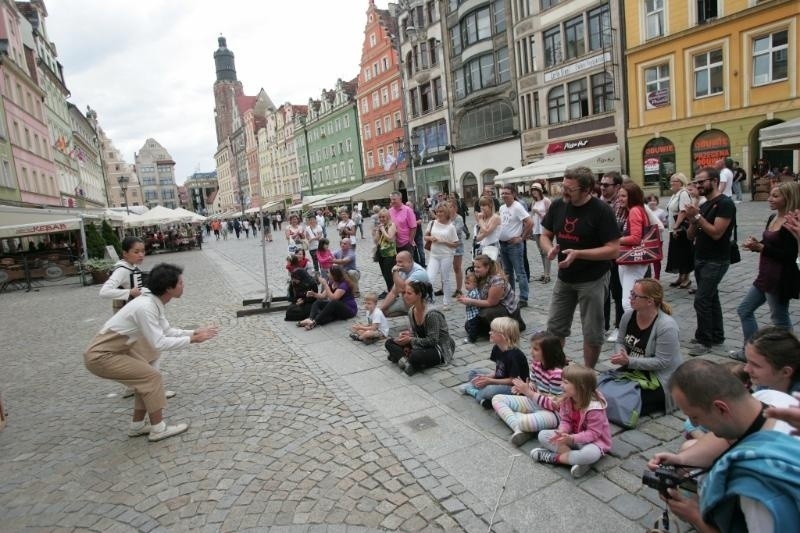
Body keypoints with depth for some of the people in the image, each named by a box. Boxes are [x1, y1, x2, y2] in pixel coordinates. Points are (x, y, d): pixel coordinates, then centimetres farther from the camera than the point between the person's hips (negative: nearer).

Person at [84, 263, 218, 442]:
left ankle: (137, 425, 24)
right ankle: (158, 429, -2)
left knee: (145, 377, 13)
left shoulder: (154, 302, 1)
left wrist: (194, 332, 0)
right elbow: (159, 343, -28)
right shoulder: (145, 307, -28)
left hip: (112, 350, 10)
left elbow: (167, 331, 10)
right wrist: (192, 339, -21)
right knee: (152, 376, -10)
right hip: (100, 356, -10)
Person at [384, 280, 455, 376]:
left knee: (415, 357, -40)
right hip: (424, 345, 9)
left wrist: (410, 340, -19)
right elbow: (413, 333, 9)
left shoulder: (431, 313, -26)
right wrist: (407, 335, -13)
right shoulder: (411, 311, -2)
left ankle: (400, 357, -10)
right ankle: (406, 360, -24)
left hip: (440, 350, -9)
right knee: (389, 343, -2)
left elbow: (432, 341, -23)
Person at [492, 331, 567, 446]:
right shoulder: (536, 363, -4)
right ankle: (519, 429, -20)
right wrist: (523, 388, -11)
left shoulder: (557, 373, -27)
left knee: (525, 421, -41)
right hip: (535, 402, 9)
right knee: (497, 399, -1)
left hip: (551, 412, -9)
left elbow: (555, 404, -24)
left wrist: (528, 392, -24)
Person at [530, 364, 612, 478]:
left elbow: (593, 433, -27)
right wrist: (562, 432, -27)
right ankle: (578, 460, -21)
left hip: (593, 440, -6)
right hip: (571, 436, 6)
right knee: (543, 435, -11)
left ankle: (554, 457, -20)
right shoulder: (566, 399, -10)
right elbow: (565, 420, -5)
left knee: (591, 454, -41)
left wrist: (572, 439, -37)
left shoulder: (594, 407, -29)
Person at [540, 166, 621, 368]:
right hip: (564, 277, 5)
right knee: (554, 328, 12)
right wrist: (550, 249, -14)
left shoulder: (601, 210, -17)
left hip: (593, 280, -5)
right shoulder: (558, 205, -2)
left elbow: (613, 250, -19)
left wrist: (578, 254, -27)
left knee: (592, 333, 8)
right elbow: (545, 235, 9)